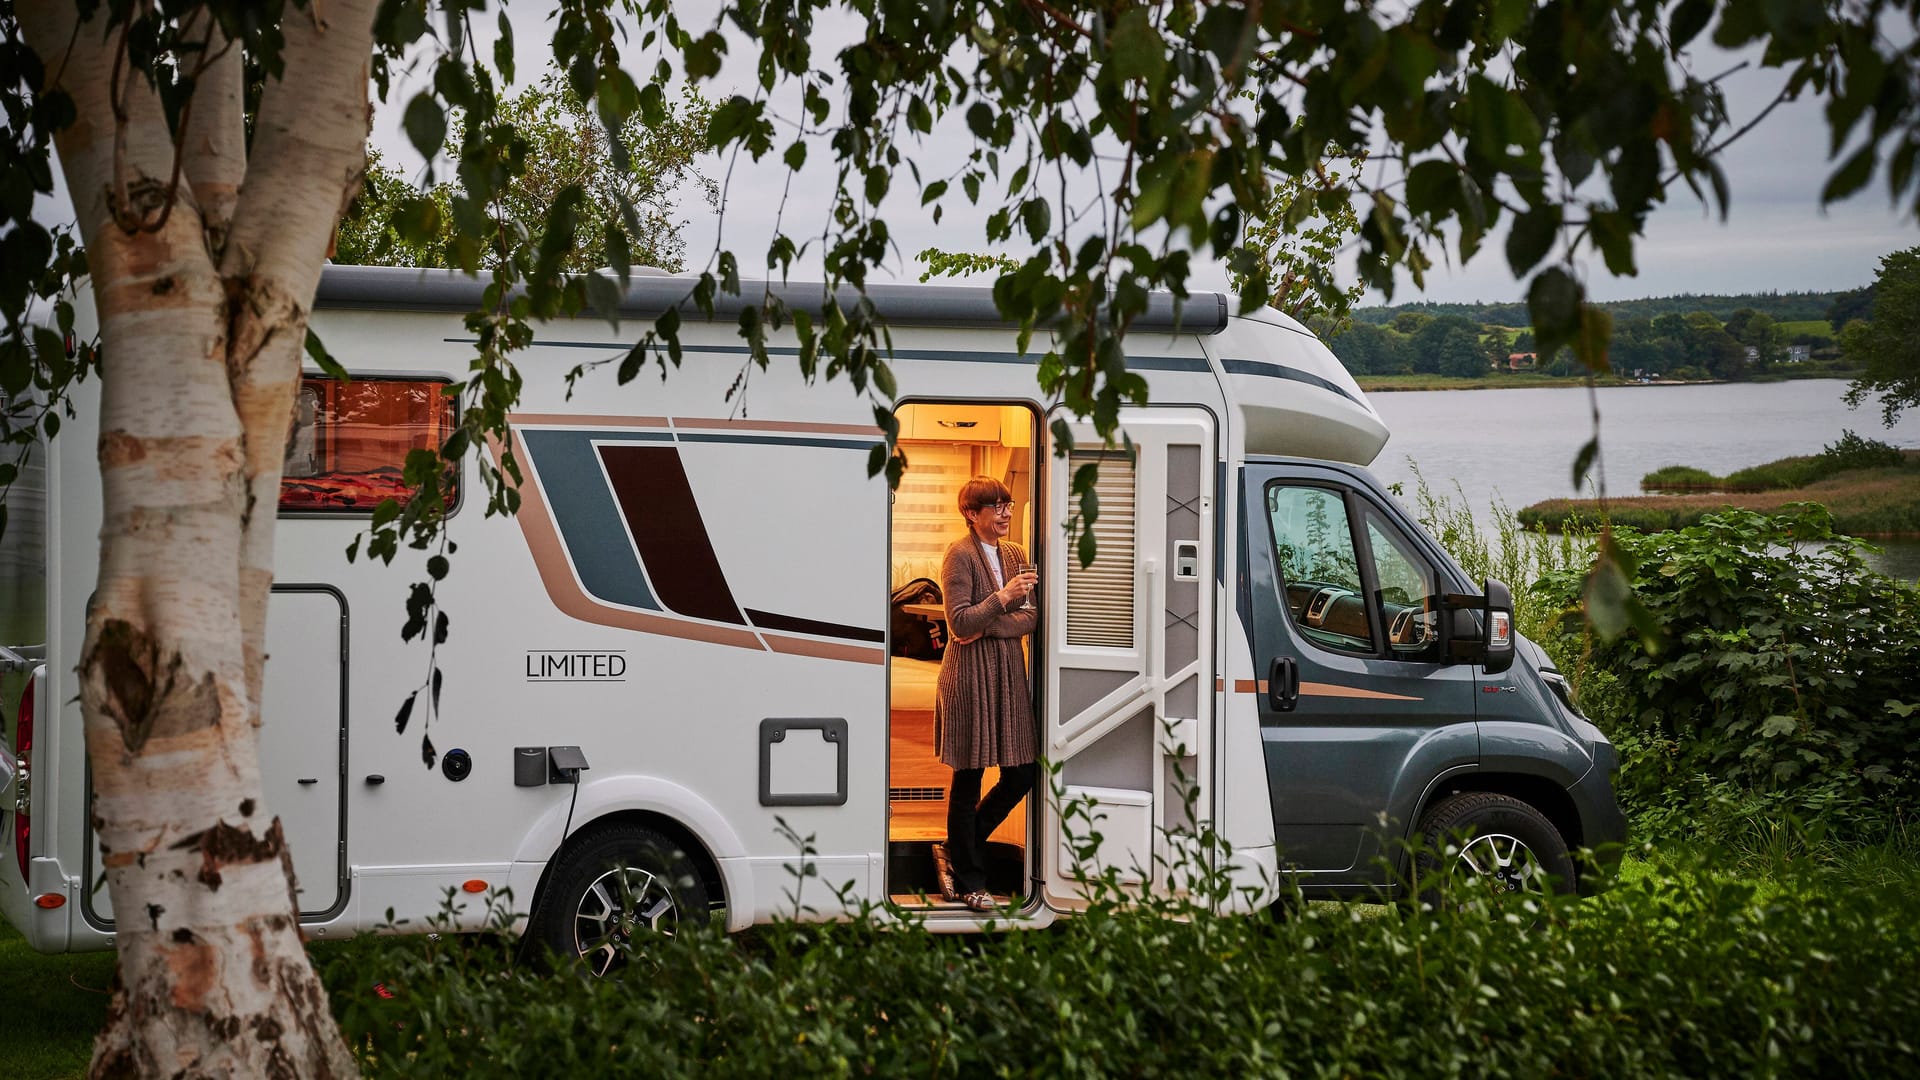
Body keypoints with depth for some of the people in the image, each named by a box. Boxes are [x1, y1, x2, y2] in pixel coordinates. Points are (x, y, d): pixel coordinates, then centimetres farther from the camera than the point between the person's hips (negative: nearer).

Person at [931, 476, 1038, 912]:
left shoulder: (1016, 554, 12)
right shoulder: (959, 555, -8)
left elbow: (1032, 617, 4)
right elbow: (959, 623, -15)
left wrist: (987, 627, -12)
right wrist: (1003, 597, -25)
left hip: (1010, 673, 7)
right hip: (970, 677, -7)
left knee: (1021, 774, 5)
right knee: (968, 781, 1)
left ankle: (956, 852, 23)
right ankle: (967, 880, 12)